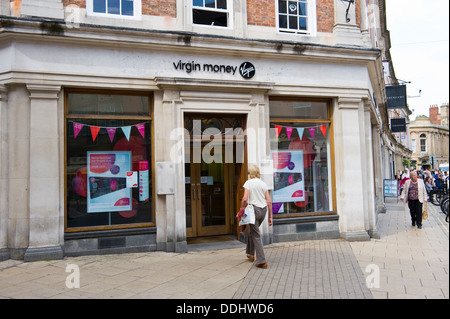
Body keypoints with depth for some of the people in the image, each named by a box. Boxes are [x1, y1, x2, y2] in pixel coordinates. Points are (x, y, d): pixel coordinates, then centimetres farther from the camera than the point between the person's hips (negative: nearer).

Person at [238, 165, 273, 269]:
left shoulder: (248, 183, -5)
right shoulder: (263, 184, 8)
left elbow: (245, 199, -16)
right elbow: (269, 201, 4)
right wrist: (270, 216, 8)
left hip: (253, 209, -6)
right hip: (263, 209, 6)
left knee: (256, 235, 0)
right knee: (249, 230, 25)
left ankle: (262, 261, -3)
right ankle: (250, 253, 33)